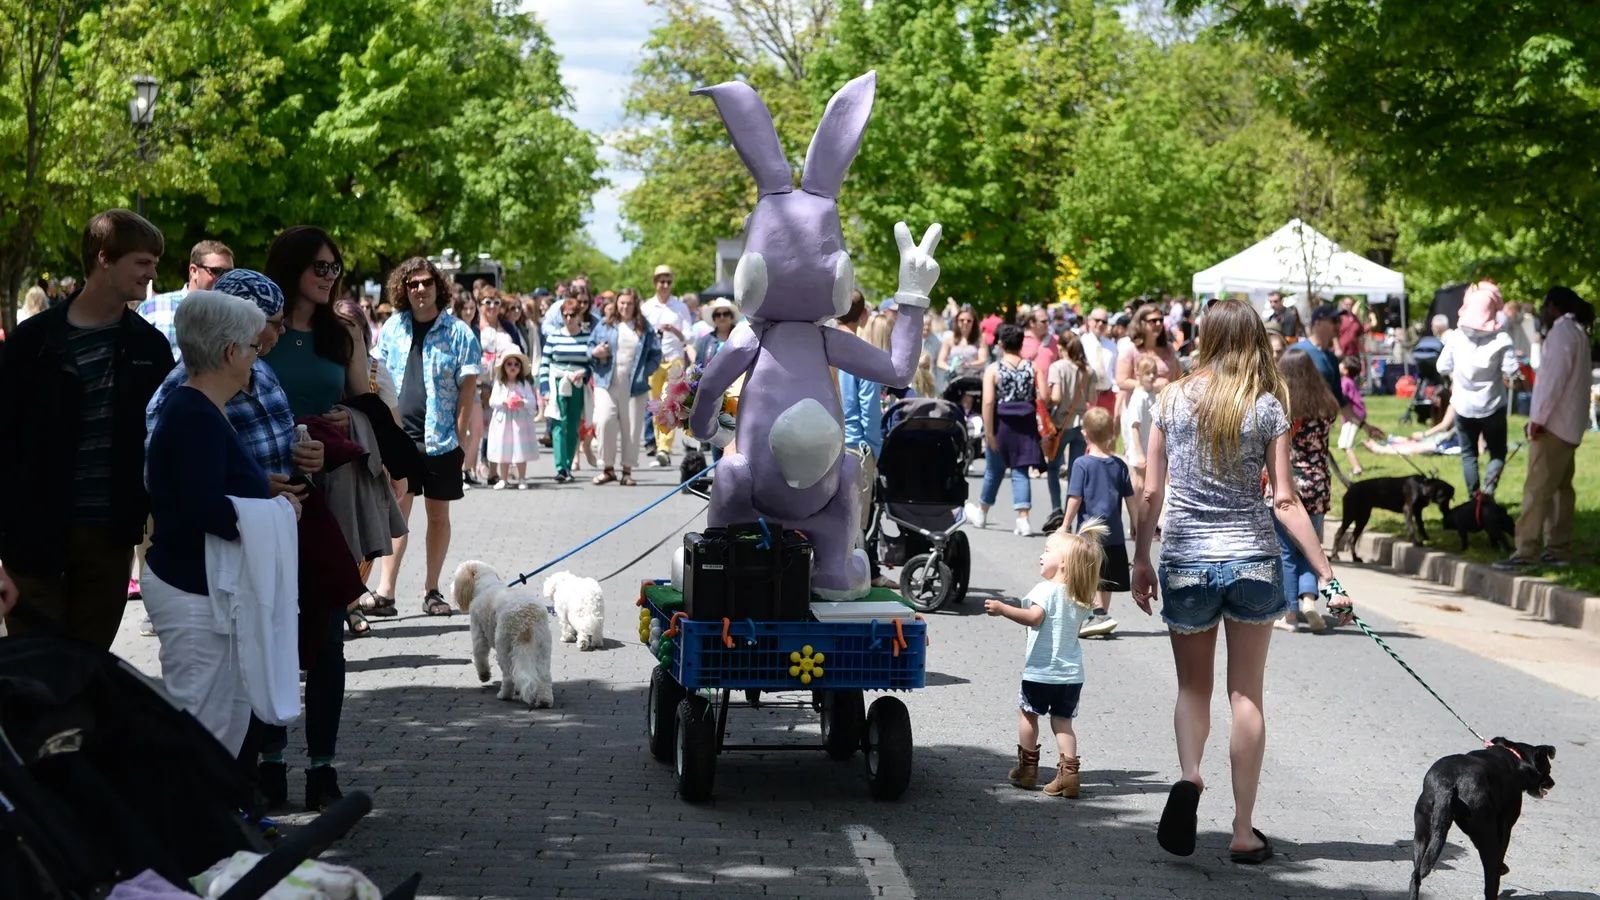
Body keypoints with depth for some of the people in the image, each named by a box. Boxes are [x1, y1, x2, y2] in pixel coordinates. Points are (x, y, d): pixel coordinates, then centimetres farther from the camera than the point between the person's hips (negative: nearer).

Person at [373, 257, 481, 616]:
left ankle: (431, 590, 15)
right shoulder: (393, 327, 7)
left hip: (440, 438, -2)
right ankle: (386, 589, -6)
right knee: (397, 509, -4)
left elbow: (468, 388, -4)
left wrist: (459, 434, -9)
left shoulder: (458, 332, -3)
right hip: (399, 433, 2)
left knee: (438, 514, 7)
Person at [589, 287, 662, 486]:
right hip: (607, 384, 0)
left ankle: (627, 471, 12)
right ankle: (608, 468, -4)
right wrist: (594, 352, -8)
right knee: (605, 421, -16)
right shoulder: (605, 326, 11)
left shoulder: (645, 328, 10)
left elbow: (656, 354, 8)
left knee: (631, 428, 1)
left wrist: (644, 372, -5)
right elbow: (589, 347, 15)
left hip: (634, 386, 0)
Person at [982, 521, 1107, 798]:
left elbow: (1034, 617, -31)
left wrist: (1002, 609, -38)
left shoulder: (1046, 590, -15)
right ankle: (1069, 772, -4)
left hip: (1041, 671, -6)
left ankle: (1027, 768, 21)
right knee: (1062, 720, 10)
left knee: (1027, 713, 14)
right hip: (1072, 674, 6)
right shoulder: (1079, 598, 9)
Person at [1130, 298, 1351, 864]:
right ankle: (1244, 831, 11)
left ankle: (1188, 777, -14)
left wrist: (1141, 560, 14)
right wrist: (1327, 577, -3)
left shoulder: (1173, 399, 0)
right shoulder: (1267, 407, -4)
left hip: (1185, 562, 1)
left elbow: (1151, 492, 2)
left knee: (1193, 687, 16)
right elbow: (1285, 503, -6)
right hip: (1252, 561, -1)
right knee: (1247, 694, 8)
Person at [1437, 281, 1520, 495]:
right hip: (1492, 405, -2)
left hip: (1463, 405, 2)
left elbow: (1443, 368, -2)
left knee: (1469, 454, 15)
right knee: (1497, 452, 11)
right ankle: (1488, 487, -13)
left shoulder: (1455, 337, -8)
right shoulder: (1501, 340, -15)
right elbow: (1511, 371, -18)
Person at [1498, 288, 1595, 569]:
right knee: (1560, 488, 11)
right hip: (1568, 425, 10)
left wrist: (1538, 418, -19)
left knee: (1537, 489, -12)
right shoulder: (1576, 333, 18)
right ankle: (1559, 548, 12)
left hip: (1553, 425, -10)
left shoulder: (1562, 332, -13)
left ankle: (1525, 551, -16)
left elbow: (1555, 378, -20)